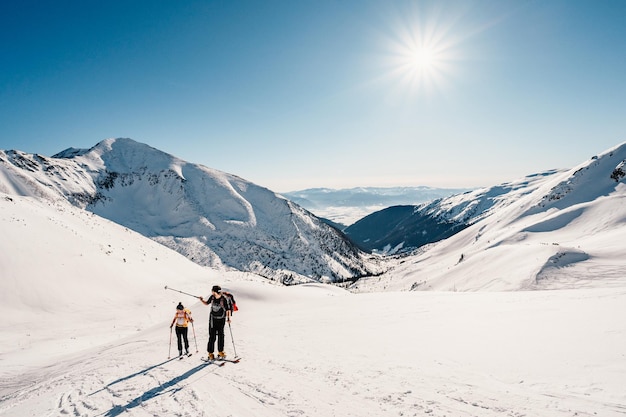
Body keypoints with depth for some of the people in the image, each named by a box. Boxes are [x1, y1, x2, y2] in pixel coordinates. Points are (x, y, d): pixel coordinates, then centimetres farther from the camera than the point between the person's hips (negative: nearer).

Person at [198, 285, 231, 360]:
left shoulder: (223, 299, -17)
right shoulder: (212, 297, -5)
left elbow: (227, 310, -10)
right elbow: (206, 303, 13)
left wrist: (228, 318, -18)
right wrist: (202, 300, -4)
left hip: (221, 320, -2)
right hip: (213, 319, 2)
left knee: (221, 336, 7)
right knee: (212, 337, -2)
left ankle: (220, 352, 22)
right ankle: (210, 354, 6)